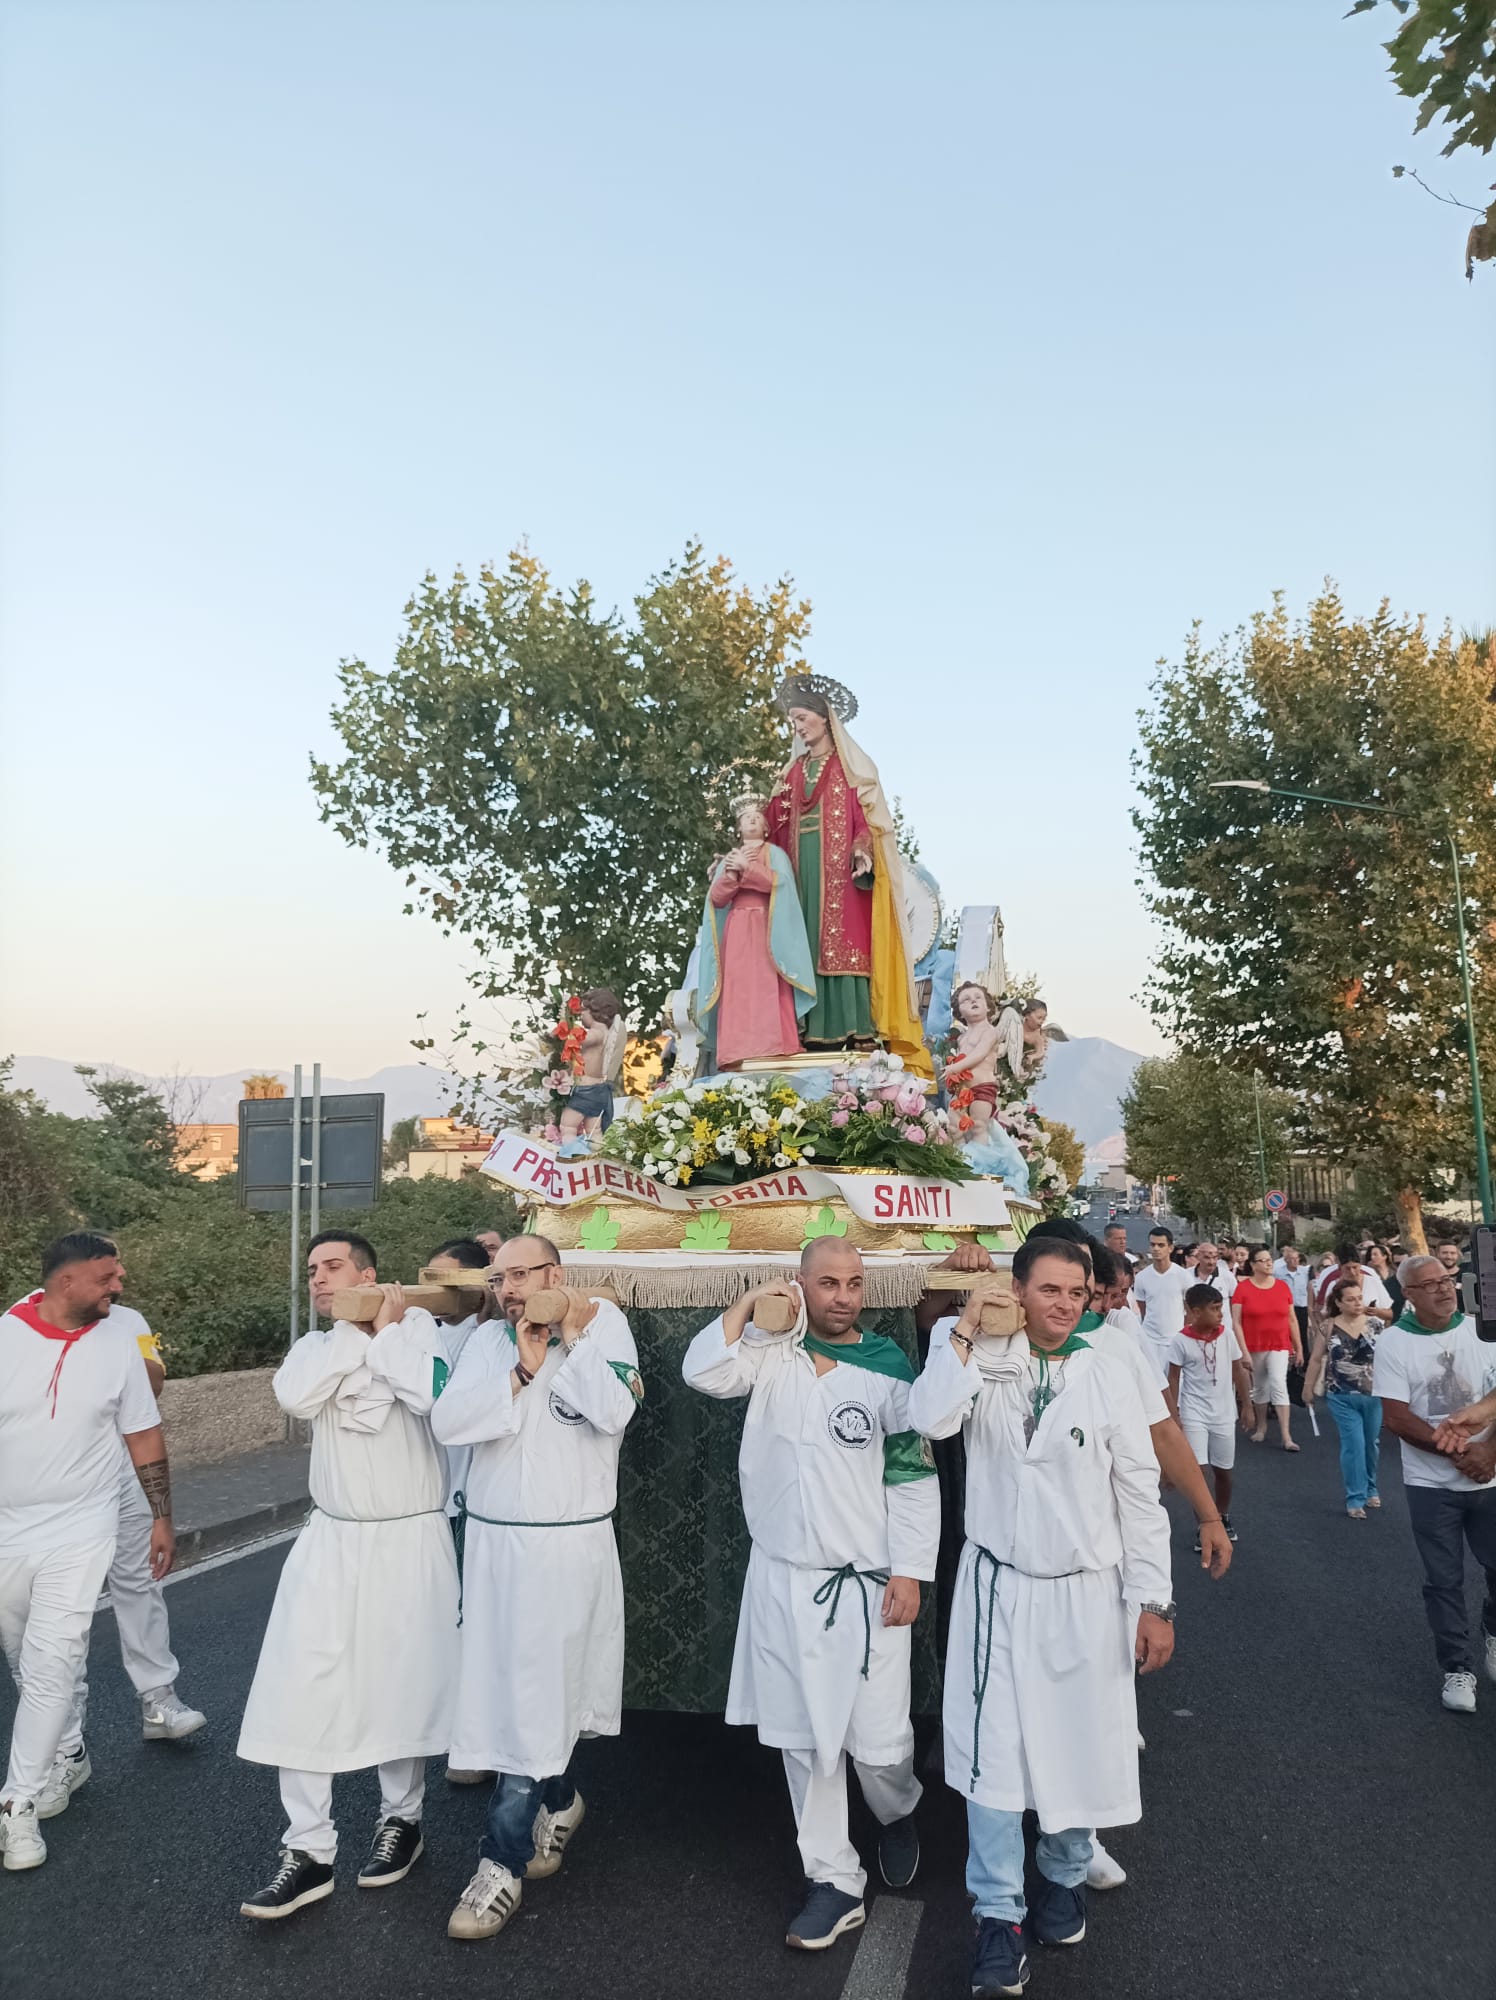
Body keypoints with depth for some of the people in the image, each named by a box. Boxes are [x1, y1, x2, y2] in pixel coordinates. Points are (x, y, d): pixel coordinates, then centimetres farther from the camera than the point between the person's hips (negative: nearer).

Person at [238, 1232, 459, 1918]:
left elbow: (433, 1394, -26)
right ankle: (308, 1850, 14)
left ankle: (401, 1817, 31)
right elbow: (294, 1397, -15)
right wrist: (352, 1329, -13)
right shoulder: (316, 1346, 7)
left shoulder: (417, 1324, -6)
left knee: (401, 1687, 8)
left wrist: (386, 1327, -14)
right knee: (300, 1689, -1)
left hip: (410, 1540, -3)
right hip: (330, 1540, 4)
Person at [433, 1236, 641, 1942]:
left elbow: (612, 1413, -19)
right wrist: (521, 1369, -13)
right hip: (492, 1541, 4)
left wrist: (573, 1336, -13)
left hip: (568, 1545, -4)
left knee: (535, 1698, -2)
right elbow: (448, 1422, -6)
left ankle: (503, 1863, 12)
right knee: (504, 1687, 13)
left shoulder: (604, 1321, -5)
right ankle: (559, 1799, 38)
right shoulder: (489, 1341, 6)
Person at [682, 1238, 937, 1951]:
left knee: (879, 1742, 2)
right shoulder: (773, 1352, 0)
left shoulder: (889, 1369, -8)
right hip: (782, 1579, 3)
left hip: (866, 1584, -2)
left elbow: (914, 1478, -6)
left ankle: (898, 1811, 36)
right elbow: (703, 1372, -14)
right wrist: (747, 1306, -15)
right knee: (805, 1741, 11)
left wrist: (909, 1573, -9)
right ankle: (834, 1881, 28)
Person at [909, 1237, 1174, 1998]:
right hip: (996, 1587, 0)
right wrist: (965, 1330, -23)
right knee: (990, 1755, 3)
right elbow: (931, 1419, -26)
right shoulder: (980, 1364, -7)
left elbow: (1140, 1496, -3)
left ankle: (1064, 1877, 41)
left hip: (1085, 1593, 1)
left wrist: (1153, 1602, -3)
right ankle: (1000, 1914, 21)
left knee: (1081, 1746, 14)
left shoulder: (1107, 1377, -7)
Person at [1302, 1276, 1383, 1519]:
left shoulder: (1375, 1325, -5)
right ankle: (1355, 1498, 5)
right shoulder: (1327, 1327, -7)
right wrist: (1308, 1388, 4)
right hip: (1341, 1397, -2)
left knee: (1371, 1443, 16)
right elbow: (1316, 1359, 1)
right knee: (1353, 1444, -6)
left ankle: (1370, 1489, 37)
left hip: (1373, 1396, 2)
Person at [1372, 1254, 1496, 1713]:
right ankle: (1458, 1668, 22)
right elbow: (1396, 1418, -12)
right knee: (1444, 1581, 6)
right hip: (1432, 1484, -2)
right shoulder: (1394, 1342, -8)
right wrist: (1458, 1453, -18)